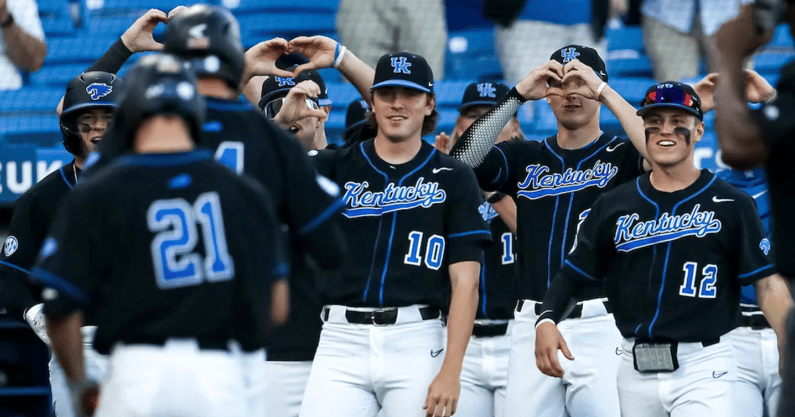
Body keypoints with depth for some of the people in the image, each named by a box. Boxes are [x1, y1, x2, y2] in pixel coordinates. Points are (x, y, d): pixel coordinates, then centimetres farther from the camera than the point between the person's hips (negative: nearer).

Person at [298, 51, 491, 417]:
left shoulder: (452, 178, 7)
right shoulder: (338, 167, 12)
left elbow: (465, 282, 1)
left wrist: (451, 372, -8)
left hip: (417, 344, -1)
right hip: (341, 341, 1)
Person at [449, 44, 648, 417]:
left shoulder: (621, 156, 7)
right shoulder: (526, 158, 17)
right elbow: (462, 158, 1)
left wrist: (604, 91, -11)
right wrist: (519, 94, -2)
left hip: (600, 327, -3)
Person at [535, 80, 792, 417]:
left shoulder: (731, 205, 1)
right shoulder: (613, 206, 10)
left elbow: (768, 284, -2)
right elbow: (573, 273, 11)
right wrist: (546, 320, -9)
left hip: (703, 367, -4)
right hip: (636, 368, 4)